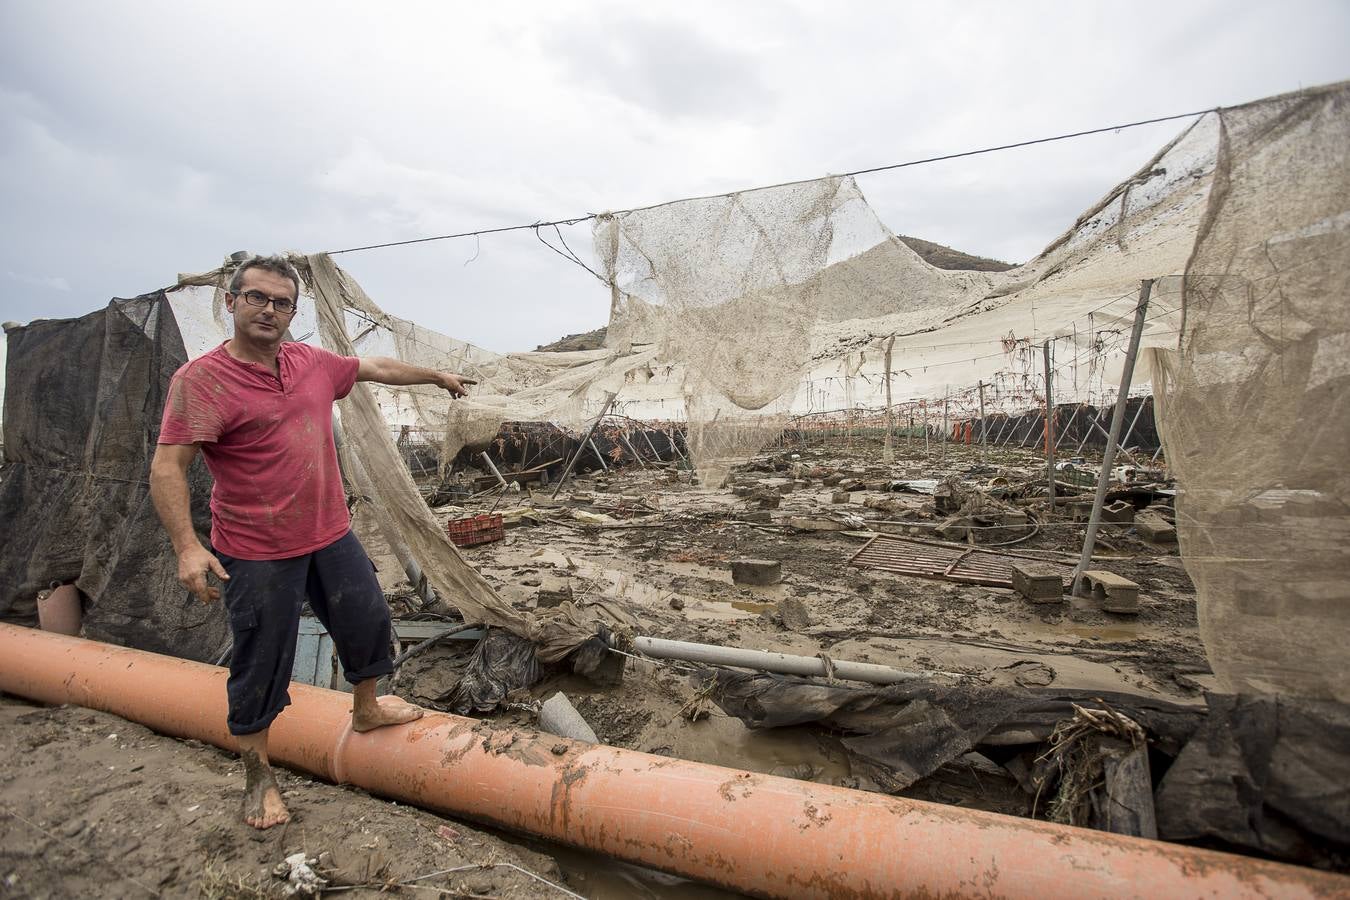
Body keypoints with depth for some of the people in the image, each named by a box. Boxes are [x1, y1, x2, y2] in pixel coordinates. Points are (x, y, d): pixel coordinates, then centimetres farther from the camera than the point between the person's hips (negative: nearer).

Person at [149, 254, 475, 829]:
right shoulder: (200, 380, -14)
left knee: (367, 620, 19)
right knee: (261, 667, 7)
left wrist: (437, 376, 29)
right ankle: (258, 777, 30)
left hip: (332, 537, 7)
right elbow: (167, 466, -19)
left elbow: (378, 368, 20)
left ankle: (366, 711, 46)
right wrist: (186, 546, -29)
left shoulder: (313, 364, 4)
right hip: (257, 555, -6)